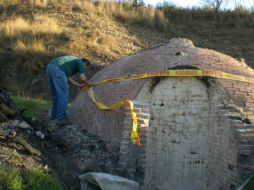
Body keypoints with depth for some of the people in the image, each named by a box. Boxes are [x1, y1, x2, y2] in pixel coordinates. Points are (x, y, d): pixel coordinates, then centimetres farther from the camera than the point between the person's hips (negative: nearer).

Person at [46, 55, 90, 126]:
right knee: (63, 95, -2)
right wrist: (87, 83, 22)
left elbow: (68, 78, 31)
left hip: (50, 67, 9)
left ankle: (54, 116, 26)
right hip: (57, 69, -9)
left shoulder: (72, 62, 37)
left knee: (56, 94, 20)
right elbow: (82, 78, 1)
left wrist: (79, 85, 37)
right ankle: (61, 118, 0)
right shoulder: (80, 62, 14)